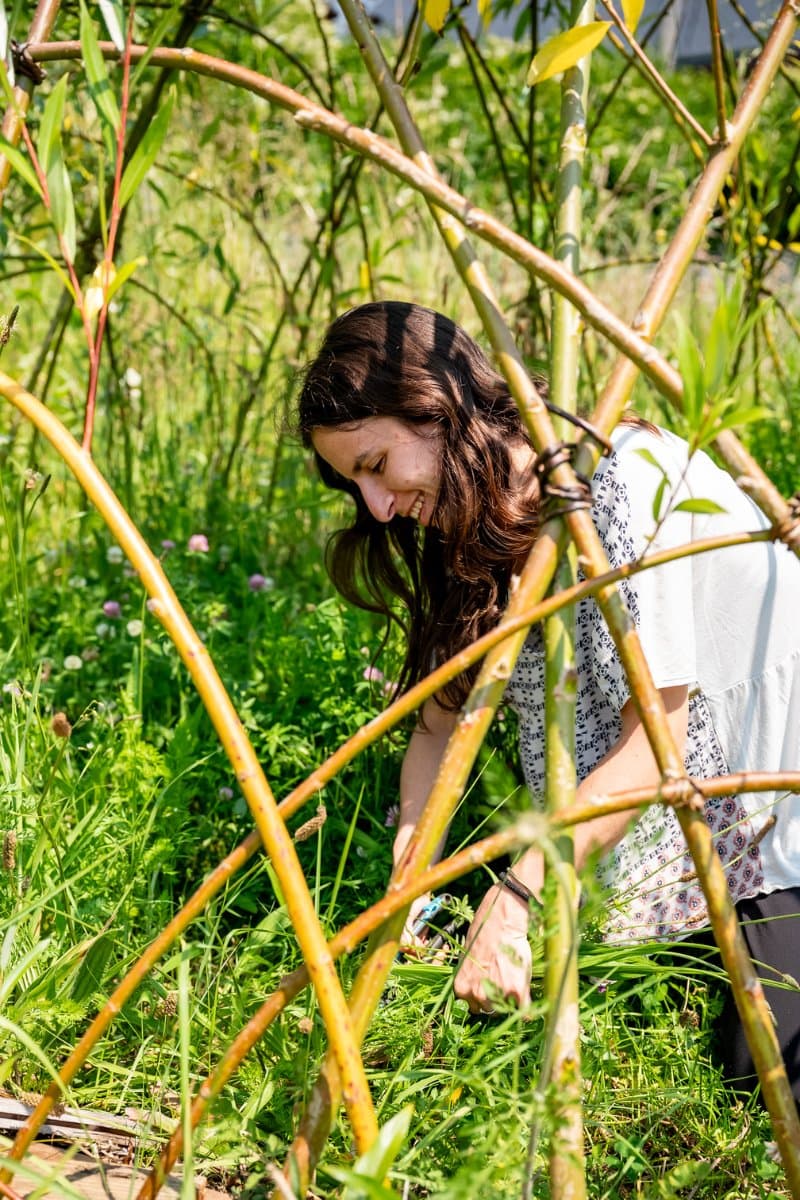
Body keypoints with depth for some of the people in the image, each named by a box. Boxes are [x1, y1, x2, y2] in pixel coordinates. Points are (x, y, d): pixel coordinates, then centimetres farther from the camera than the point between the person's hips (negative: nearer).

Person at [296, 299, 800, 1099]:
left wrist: (519, 896, -30)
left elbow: (655, 734, -26)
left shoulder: (624, 479, -24)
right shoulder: (478, 531, 2)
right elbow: (441, 723, 5)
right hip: (669, 851, 7)